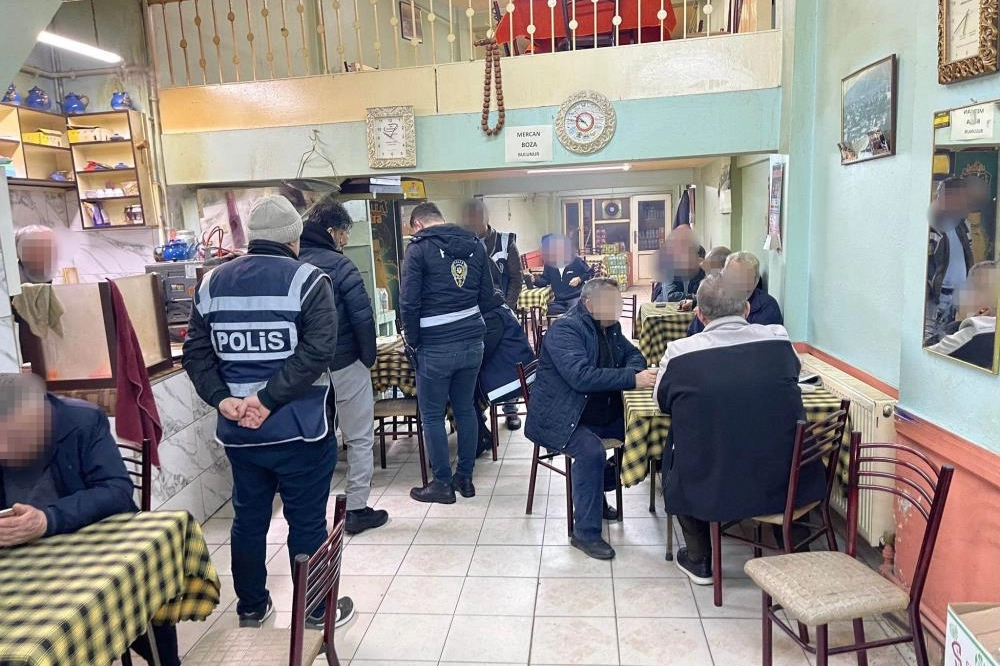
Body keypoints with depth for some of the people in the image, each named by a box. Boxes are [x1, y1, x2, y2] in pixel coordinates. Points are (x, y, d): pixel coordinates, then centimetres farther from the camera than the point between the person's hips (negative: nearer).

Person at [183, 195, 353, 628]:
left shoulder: (212, 283, 7)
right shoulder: (307, 280, -9)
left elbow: (196, 352, 3)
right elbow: (317, 351, -20)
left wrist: (222, 399, -6)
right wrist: (270, 399, -18)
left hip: (238, 430, 5)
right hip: (299, 428, -5)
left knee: (248, 519, 19)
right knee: (307, 523, 9)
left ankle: (251, 606, 35)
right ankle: (317, 610, 24)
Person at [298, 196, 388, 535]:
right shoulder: (339, 265, -15)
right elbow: (362, 317, -19)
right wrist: (369, 357, -5)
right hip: (345, 365, -6)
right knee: (359, 438, 8)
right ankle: (357, 509, 13)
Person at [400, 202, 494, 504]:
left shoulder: (418, 248, -7)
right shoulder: (475, 244, 9)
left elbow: (409, 302, -12)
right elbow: (487, 293, 9)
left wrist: (413, 342, -1)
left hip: (436, 347, -5)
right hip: (472, 341, 6)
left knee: (432, 415, 7)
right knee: (465, 409, 16)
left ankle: (443, 484, 15)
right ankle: (465, 477, 25)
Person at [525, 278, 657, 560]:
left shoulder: (610, 326, 9)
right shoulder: (565, 329, -19)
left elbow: (632, 354, 14)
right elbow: (581, 376, -31)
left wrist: (634, 369, -12)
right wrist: (632, 379, -33)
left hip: (601, 414, 9)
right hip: (558, 418, -9)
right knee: (591, 450, -32)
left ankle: (597, 491, 17)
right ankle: (586, 532, -16)